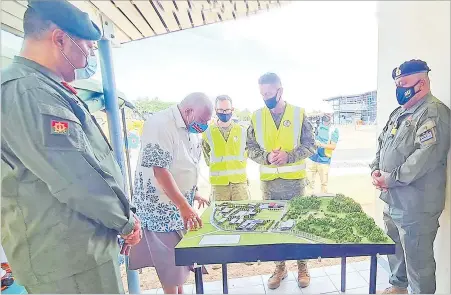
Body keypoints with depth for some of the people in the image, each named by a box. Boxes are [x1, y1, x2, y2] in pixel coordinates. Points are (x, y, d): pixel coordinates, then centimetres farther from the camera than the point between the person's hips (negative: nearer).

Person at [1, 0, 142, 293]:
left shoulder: (41, 88, 13)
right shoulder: (27, 91, -21)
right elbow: (78, 180, -27)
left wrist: (122, 216, 13)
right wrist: (126, 220, -10)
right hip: (68, 256, -10)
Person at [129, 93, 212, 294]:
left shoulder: (191, 129, 5)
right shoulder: (160, 125, -23)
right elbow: (160, 171, -28)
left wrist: (192, 194, 12)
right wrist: (184, 206, -30)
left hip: (182, 205, 8)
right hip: (161, 207, -8)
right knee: (170, 264, 6)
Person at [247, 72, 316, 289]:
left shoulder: (298, 114, -4)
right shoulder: (256, 117, 0)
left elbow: (310, 145, -3)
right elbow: (251, 148, 1)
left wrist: (289, 156, -19)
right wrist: (267, 157, -18)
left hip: (295, 181, -1)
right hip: (268, 182, 2)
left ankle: (302, 266, 33)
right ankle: (280, 267, 32)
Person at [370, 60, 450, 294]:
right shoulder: (399, 113, 14)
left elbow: (428, 154, -25)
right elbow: (382, 143, 17)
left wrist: (391, 178, -20)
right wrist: (375, 169, 0)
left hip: (416, 205, -9)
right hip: (392, 200, 9)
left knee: (417, 260, 6)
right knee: (394, 250, 25)